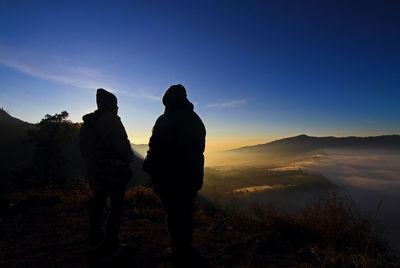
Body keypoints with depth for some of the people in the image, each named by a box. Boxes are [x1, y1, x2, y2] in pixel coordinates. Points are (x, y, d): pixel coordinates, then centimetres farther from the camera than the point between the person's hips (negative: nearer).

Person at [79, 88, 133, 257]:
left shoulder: (87, 123, 10)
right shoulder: (112, 120, -15)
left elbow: (84, 150, 15)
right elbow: (122, 146, -19)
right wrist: (128, 159, -1)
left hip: (94, 172, 8)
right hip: (114, 172, -8)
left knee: (99, 203, 22)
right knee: (117, 207, 3)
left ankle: (94, 240, 36)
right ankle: (109, 246, 8)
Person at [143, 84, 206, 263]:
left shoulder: (165, 120, -14)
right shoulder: (196, 120, 8)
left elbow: (156, 149, -15)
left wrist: (149, 168, 0)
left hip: (170, 176, -7)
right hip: (192, 175, 7)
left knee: (174, 213, 6)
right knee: (186, 211, 18)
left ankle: (179, 251, 19)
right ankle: (186, 247, 34)